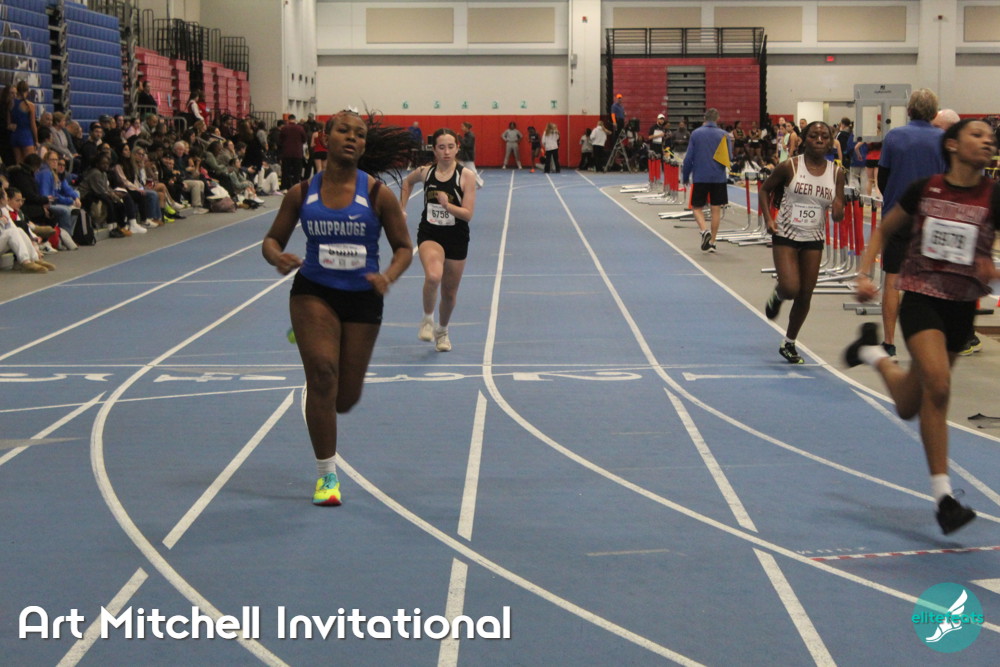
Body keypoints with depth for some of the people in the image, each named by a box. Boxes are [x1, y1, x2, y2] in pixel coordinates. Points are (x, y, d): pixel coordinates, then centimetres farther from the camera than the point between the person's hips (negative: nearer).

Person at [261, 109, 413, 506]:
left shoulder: (377, 195, -5)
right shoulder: (302, 193, -1)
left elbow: (404, 247, 0)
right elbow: (272, 239, 5)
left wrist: (388, 277, -20)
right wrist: (278, 258, -19)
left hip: (362, 299, 1)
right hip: (313, 292, -1)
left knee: (345, 399, 7)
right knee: (322, 371, -20)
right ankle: (326, 474, -6)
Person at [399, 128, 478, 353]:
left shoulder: (466, 176, -11)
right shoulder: (425, 172, -4)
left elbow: (468, 214, -16)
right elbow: (407, 182, 21)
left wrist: (448, 205, -32)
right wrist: (402, 210, 14)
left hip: (456, 238, 0)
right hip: (429, 234, 0)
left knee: (449, 292, 12)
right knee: (433, 276, -30)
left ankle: (442, 331, 39)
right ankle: (427, 319, -4)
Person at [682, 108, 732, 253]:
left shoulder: (696, 134, -3)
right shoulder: (723, 135, 0)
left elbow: (688, 158, -3)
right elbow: (729, 157, 5)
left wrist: (685, 176, 7)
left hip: (700, 177, -1)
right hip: (719, 177, 1)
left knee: (697, 207, 9)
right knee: (716, 209, 9)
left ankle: (705, 231, -18)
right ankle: (712, 242, 10)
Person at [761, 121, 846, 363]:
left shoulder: (836, 173, -2)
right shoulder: (790, 167, -9)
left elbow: (838, 215, 1)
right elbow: (765, 190, 4)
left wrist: (838, 212, -23)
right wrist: (768, 218, -9)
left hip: (814, 239, 3)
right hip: (786, 235, -3)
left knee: (805, 296, 6)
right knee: (791, 289, -18)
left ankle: (789, 343, 25)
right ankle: (777, 295, 21)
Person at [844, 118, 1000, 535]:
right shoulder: (923, 190, -4)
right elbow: (884, 231, 10)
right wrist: (864, 274, -2)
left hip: (962, 306, 2)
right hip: (920, 297, -2)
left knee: (909, 406, 11)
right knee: (938, 383, -24)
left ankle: (874, 353, 44)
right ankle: (942, 494, -15)